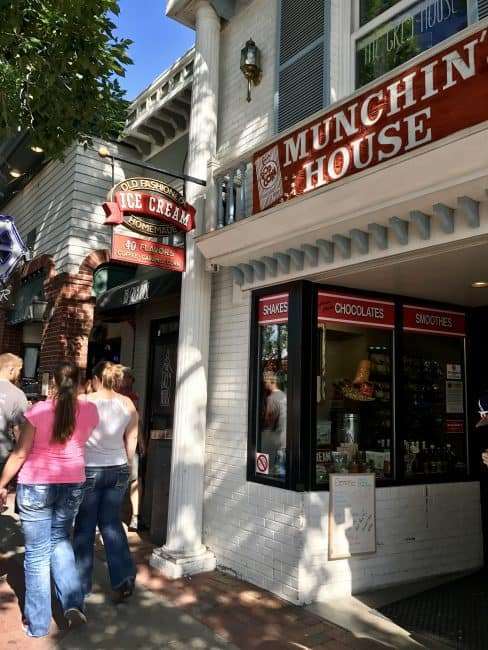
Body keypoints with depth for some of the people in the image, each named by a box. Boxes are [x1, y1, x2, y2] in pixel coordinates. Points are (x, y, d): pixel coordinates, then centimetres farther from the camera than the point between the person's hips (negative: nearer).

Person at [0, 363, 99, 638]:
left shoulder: (38, 410, -13)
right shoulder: (90, 410, -5)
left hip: (36, 486, -3)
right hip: (73, 485, 3)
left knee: (37, 552, 9)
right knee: (60, 541, 23)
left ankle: (38, 623, 21)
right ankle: (73, 603, 11)